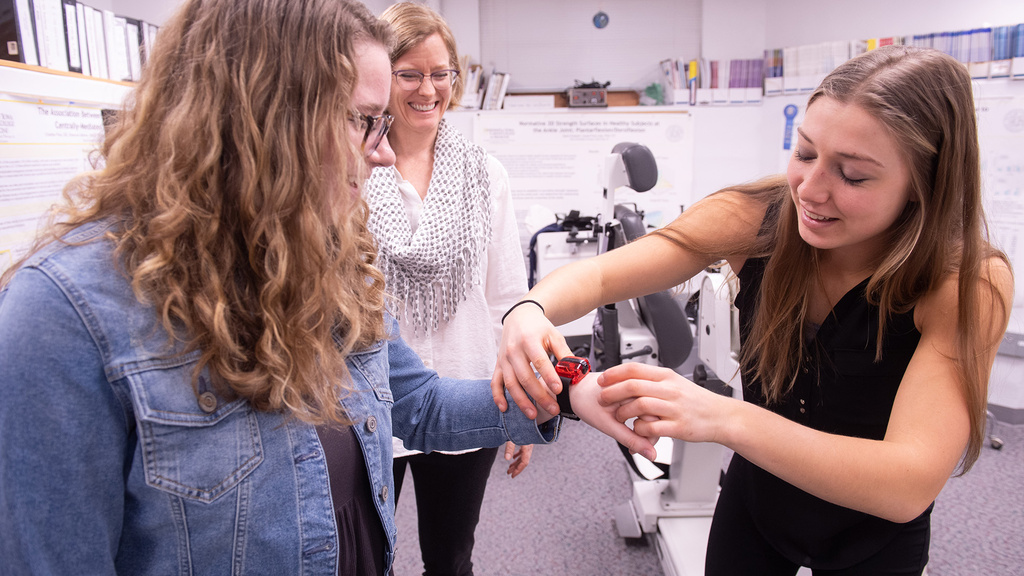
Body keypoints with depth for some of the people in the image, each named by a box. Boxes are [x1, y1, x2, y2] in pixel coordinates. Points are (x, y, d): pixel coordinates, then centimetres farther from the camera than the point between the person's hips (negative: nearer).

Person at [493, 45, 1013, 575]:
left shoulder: (970, 285, -28)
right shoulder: (756, 217, -23)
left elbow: (910, 484, -37)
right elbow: (599, 275, -24)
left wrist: (724, 418, -51)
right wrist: (531, 311, -47)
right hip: (752, 499, 2)